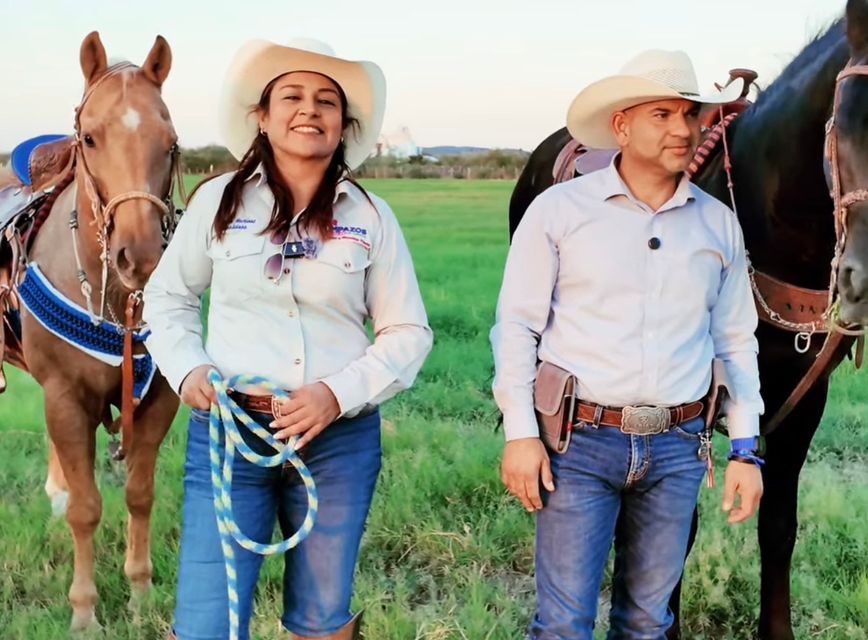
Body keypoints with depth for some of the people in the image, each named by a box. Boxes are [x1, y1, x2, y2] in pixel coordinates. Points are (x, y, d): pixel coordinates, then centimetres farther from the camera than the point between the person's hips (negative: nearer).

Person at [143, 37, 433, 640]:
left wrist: (340, 392, -14)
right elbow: (167, 296, 11)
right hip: (228, 430, 0)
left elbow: (408, 333, 1)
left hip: (341, 439, 1)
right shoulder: (219, 200, 0)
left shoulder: (372, 216, -1)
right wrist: (187, 369, -6)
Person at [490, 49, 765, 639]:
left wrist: (746, 450, 7)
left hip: (678, 447, 3)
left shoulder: (719, 223, 6)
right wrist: (520, 433, -9)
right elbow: (517, 326, -4)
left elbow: (735, 342, 10)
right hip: (579, 441, -3)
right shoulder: (559, 209, -5)